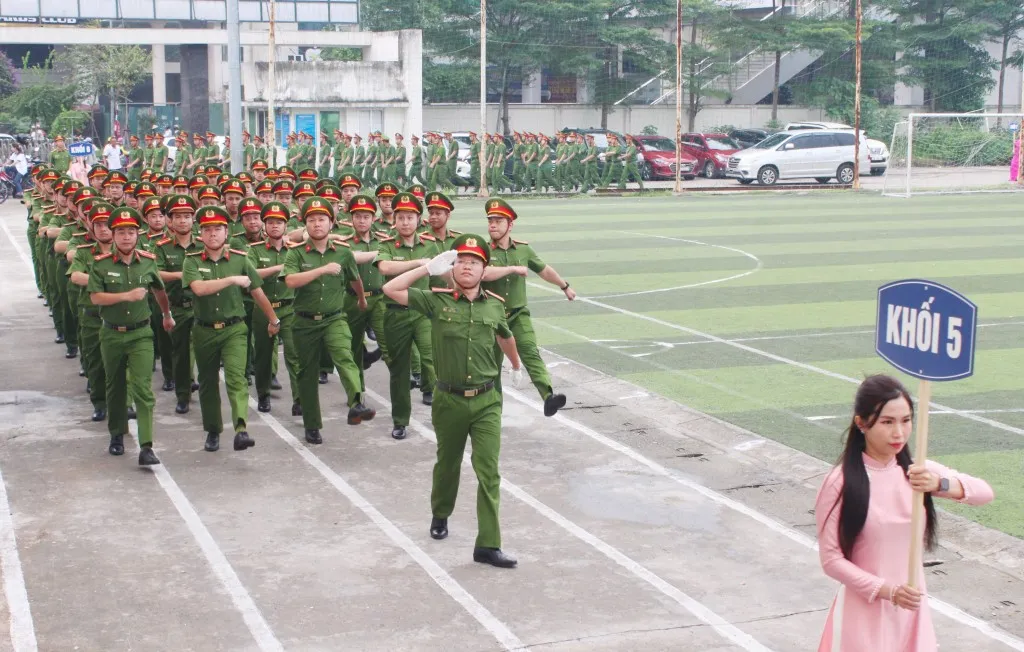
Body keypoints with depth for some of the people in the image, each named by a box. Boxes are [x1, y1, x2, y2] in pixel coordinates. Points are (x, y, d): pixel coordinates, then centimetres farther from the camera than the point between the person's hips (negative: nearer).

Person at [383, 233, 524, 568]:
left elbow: (506, 337, 23)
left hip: (486, 401, 0)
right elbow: (391, 289, -12)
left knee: (489, 472, -7)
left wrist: (516, 365, 38)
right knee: (447, 464, 20)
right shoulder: (437, 300, -4)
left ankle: (488, 544, -5)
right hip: (449, 400, 0)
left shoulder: (495, 305, 2)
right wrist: (428, 267, -11)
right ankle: (440, 515, 47)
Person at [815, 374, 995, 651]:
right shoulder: (840, 482, -14)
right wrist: (885, 590, -22)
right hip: (865, 610, -4)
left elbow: (985, 493, -11)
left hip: (911, 607, 4)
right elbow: (831, 559, -13)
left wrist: (940, 484, -29)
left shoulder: (916, 471, -1)